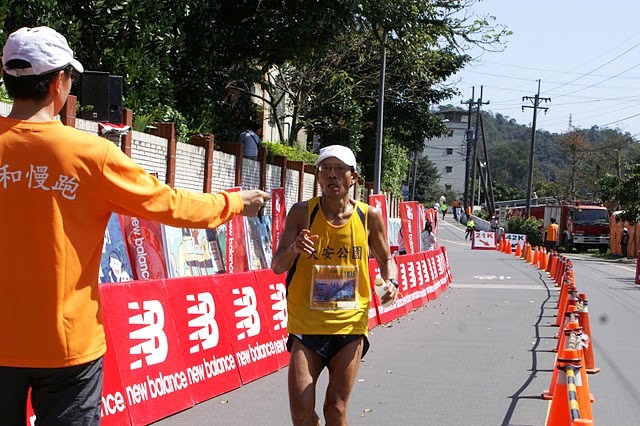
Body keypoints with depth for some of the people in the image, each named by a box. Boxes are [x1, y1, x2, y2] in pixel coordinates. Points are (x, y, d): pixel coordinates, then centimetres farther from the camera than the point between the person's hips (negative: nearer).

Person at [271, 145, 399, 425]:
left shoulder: (369, 216, -1)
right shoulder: (302, 213, -5)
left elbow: (385, 259, 14)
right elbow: (277, 266, -7)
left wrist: (391, 281, -8)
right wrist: (293, 249, -29)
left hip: (350, 326, 1)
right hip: (307, 327, -1)